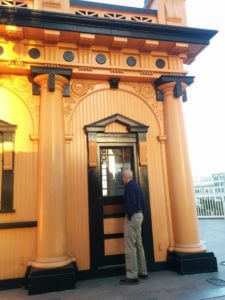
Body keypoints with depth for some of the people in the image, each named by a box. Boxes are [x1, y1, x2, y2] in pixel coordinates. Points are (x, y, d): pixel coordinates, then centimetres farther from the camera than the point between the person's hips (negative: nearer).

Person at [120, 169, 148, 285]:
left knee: (130, 247, -5)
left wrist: (129, 216, -14)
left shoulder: (129, 186, -13)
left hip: (133, 217, -10)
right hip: (139, 215, 10)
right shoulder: (137, 186, 14)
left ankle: (132, 276, 0)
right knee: (138, 245, 15)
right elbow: (142, 202, 16)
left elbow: (131, 202, -23)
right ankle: (142, 272, 23)